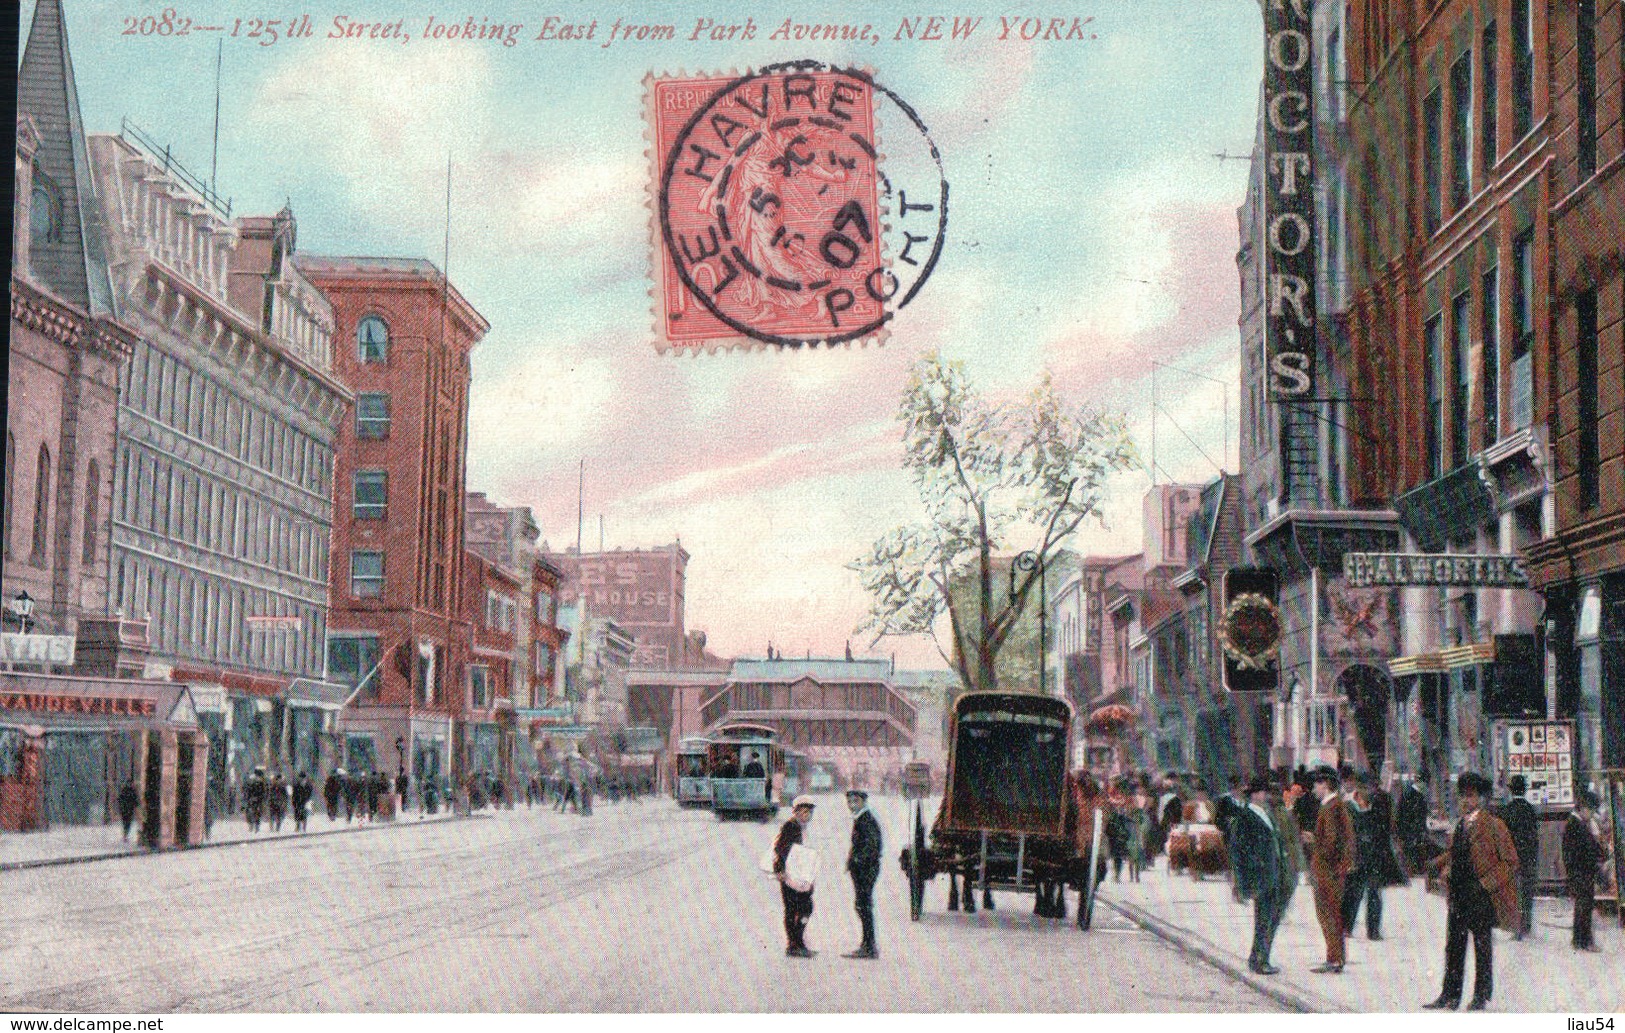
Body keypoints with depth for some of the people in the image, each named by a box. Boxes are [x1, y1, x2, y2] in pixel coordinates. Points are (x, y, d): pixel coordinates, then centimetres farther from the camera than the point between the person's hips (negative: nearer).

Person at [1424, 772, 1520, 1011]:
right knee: (1454, 944, 6)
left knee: (1483, 945, 3)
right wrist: (1437, 863, 8)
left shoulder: (1493, 825, -8)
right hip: (1458, 894, 6)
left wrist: (1488, 883, -15)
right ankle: (1450, 995, 11)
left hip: (1481, 894, -6)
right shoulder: (1459, 825, 12)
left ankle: (1481, 996, 12)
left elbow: (1510, 861, -7)